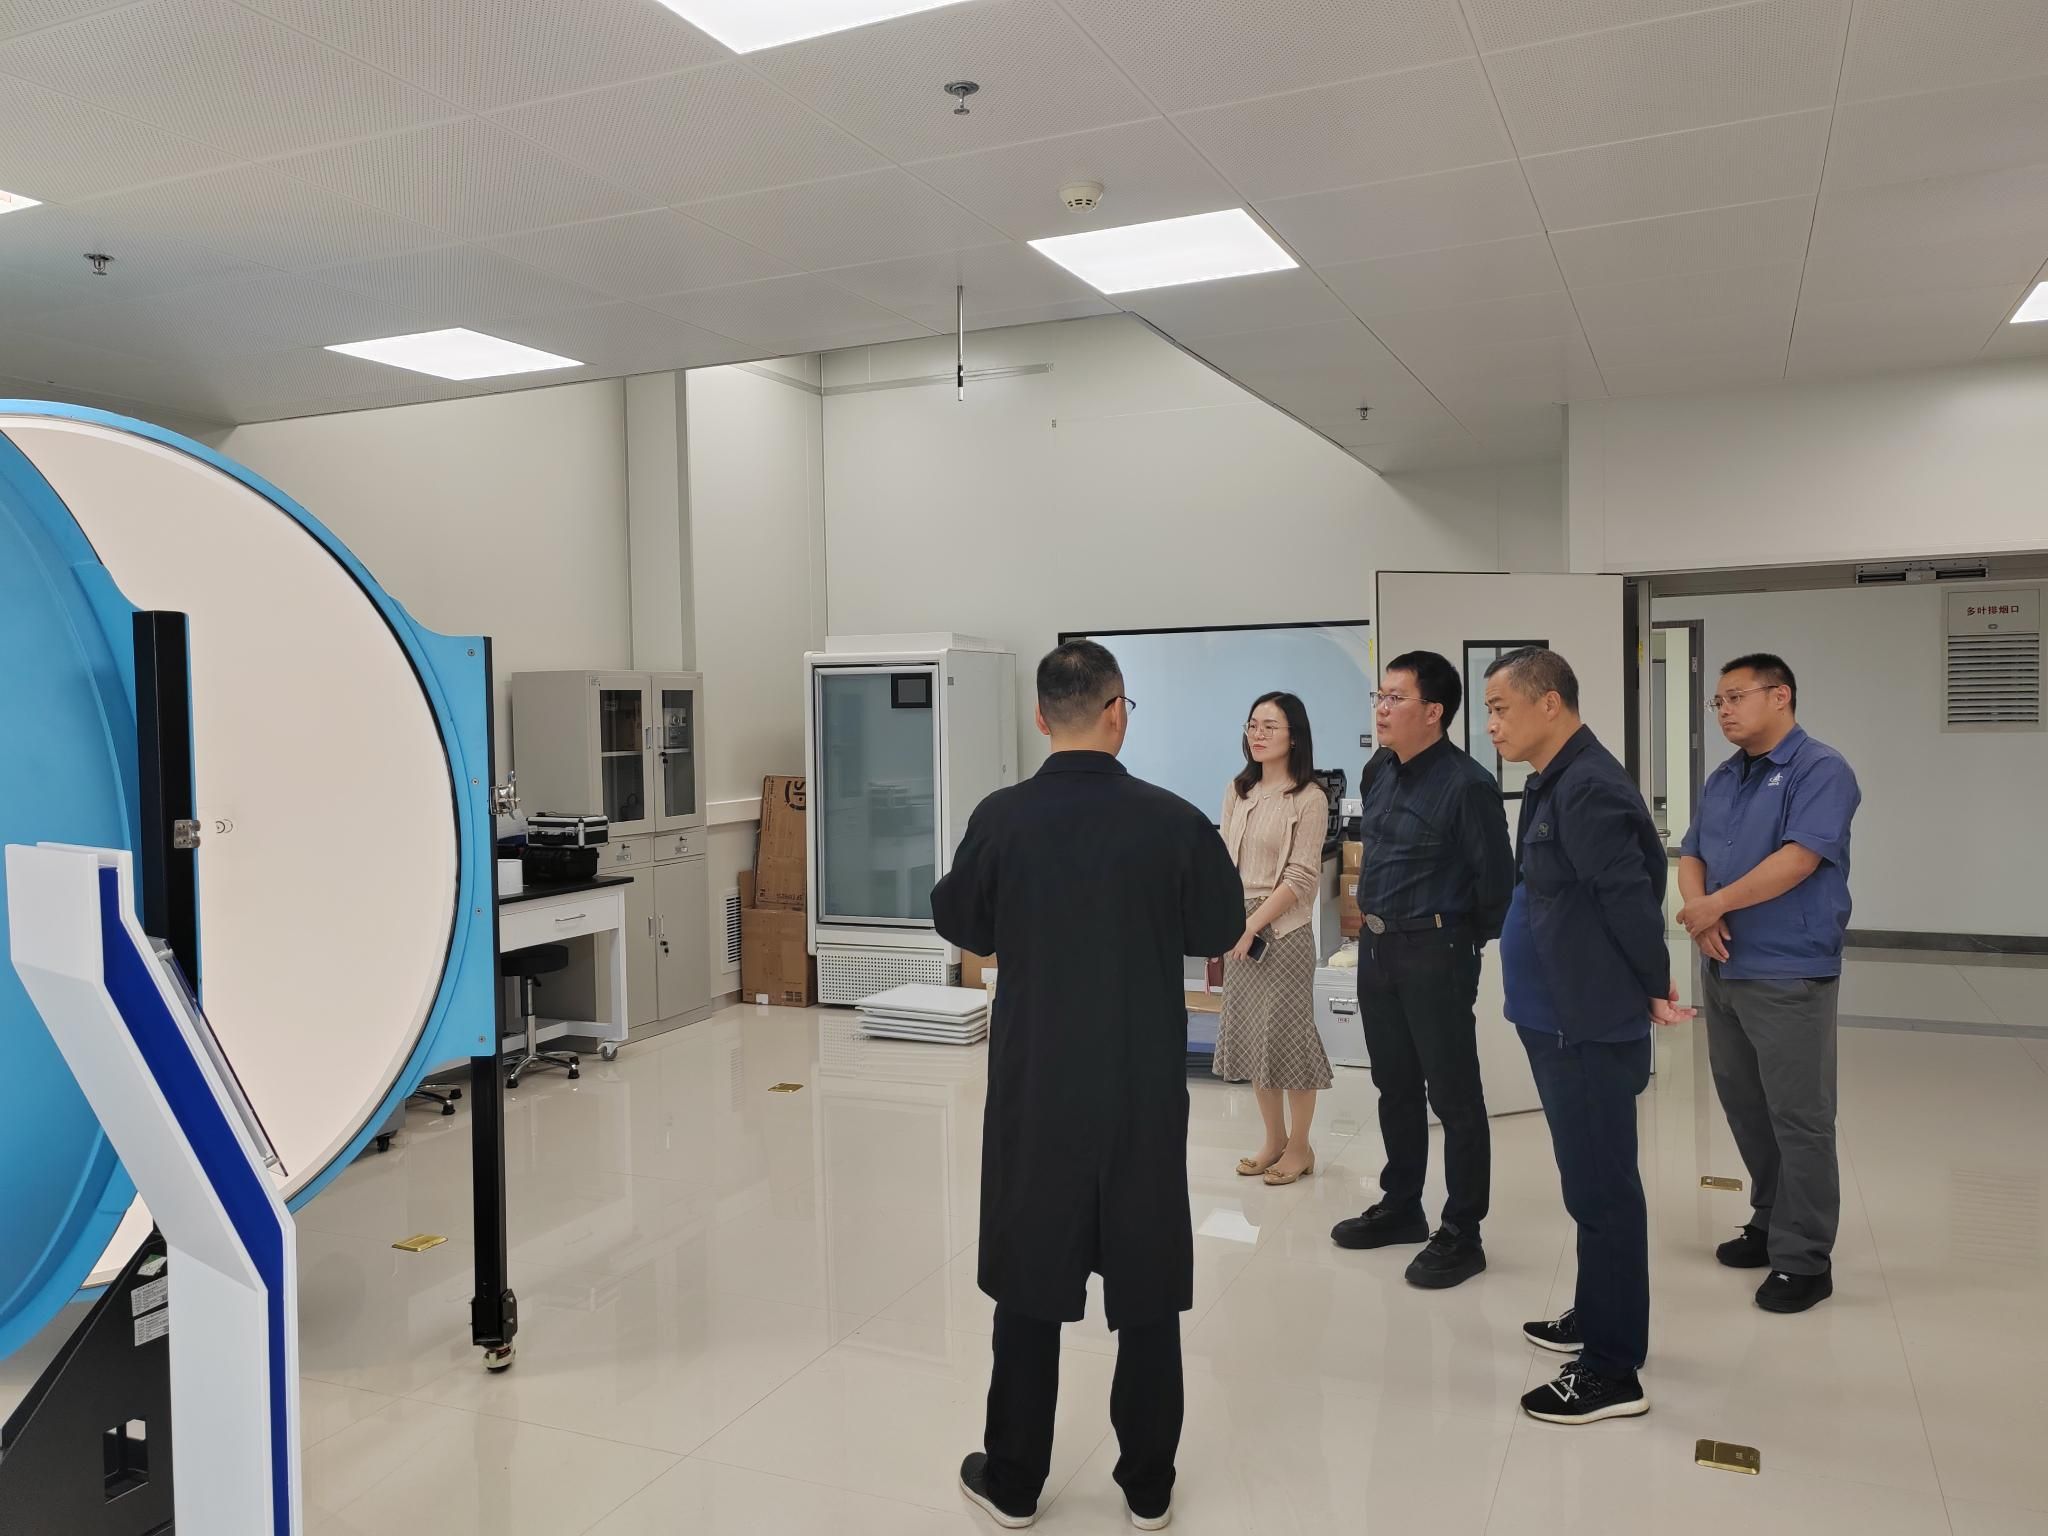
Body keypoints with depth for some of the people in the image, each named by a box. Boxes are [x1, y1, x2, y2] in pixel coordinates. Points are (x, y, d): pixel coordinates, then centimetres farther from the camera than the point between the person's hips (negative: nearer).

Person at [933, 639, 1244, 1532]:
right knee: (1147, 1281, 13)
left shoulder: (1001, 818, -11)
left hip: (1034, 1082, 0)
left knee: (1029, 1273, 13)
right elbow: (1221, 932, 1)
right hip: (1146, 1084, 0)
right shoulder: (1173, 821, -12)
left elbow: (958, 924, 3)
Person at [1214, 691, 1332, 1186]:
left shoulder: (1309, 798, -9)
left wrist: (1253, 925, -16)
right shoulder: (1238, 792, 8)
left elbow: (1301, 877, -12)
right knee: (1251, 1033, 11)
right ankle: (1274, 1139, 26)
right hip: (1239, 928, 6)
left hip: (1284, 929, -5)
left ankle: (1300, 1146, 18)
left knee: (1287, 1033, 2)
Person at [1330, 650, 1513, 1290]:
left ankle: (1461, 1236, 14)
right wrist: (1371, 919, 15)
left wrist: (1467, 943, -3)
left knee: (1453, 1096, 2)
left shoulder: (1466, 785, -16)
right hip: (1376, 948, 8)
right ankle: (1401, 1207, 34)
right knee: (1395, 1087, 19)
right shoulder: (1382, 779, 10)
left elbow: (1496, 879, -13)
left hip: (1436, 954, -8)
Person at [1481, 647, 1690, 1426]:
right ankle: (1596, 1320, 36)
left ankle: (1613, 1370, 10)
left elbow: (1631, 894, -22)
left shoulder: (1587, 787, -20)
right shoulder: (1558, 782, 12)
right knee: (1592, 1185, 21)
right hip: (1563, 1018, 10)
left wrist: (1654, 987, -10)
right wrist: (1640, 986, 17)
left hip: (1589, 1025, -10)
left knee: (1601, 1190, -1)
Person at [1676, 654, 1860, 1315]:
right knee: (1744, 1106, 16)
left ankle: (1803, 1258, 8)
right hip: (1722, 970, 8)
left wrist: (1717, 903, -15)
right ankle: (1771, 1222, 31)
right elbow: (1690, 856, 10)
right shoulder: (1721, 780, 14)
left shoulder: (1820, 770, -10)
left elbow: (1798, 858, -21)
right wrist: (1698, 910, -11)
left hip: (1789, 974, -8)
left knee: (1798, 1118, -1)